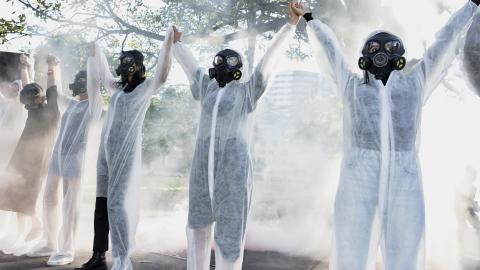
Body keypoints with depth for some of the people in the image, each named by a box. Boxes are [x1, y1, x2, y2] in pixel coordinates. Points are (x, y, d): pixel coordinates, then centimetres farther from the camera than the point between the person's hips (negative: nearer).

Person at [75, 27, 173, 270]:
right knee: (101, 203, 9)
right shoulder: (118, 88, 18)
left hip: (126, 152, -7)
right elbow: (104, 76, 36)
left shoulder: (145, 88, -1)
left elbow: (161, 74, -17)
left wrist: (168, 43, -22)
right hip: (106, 151, 8)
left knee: (118, 203, -11)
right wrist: (96, 51, 44)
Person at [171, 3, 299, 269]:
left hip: (233, 164, -5)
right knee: (198, 223, 13)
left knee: (230, 228, -2)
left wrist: (291, 24, 3)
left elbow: (269, 57, 3)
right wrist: (176, 43, 43)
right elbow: (189, 64, 30)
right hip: (202, 164, 5)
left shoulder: (246, 90, 5)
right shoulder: (207, 86, 16)